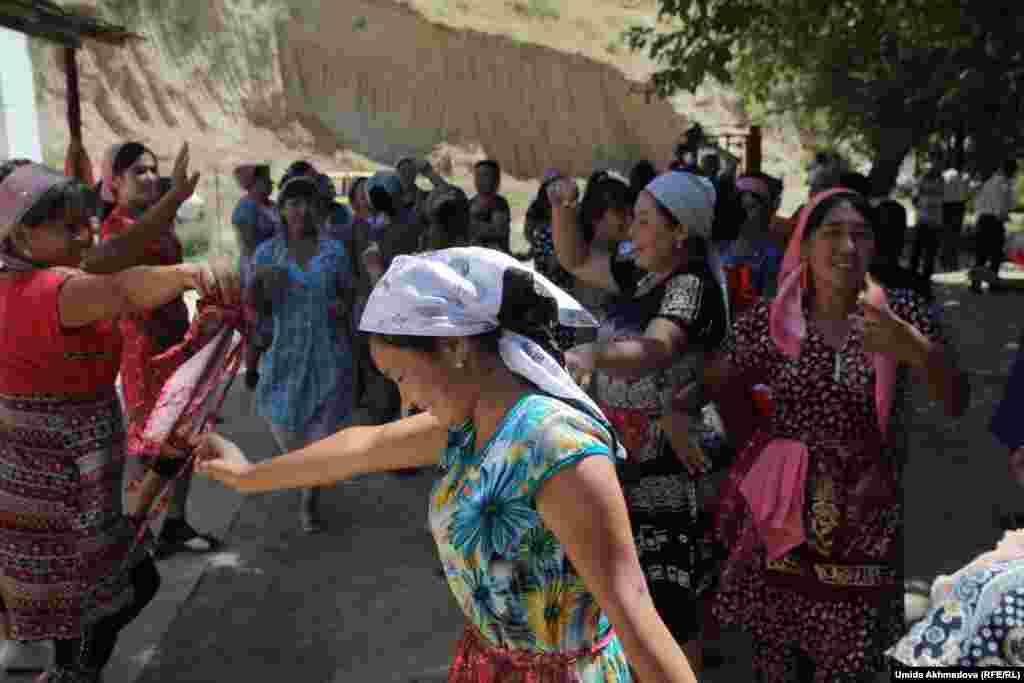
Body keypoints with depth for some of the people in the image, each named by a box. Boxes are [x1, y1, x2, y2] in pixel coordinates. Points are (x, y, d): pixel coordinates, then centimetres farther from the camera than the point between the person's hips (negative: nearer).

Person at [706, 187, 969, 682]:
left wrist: (917, 351, -25)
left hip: (863, 513, 0)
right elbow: (708, 385, 6)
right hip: (780, 507, 0)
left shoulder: (904, 314, -5)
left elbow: (956, 404, -9)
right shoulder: (769, 320, -5)